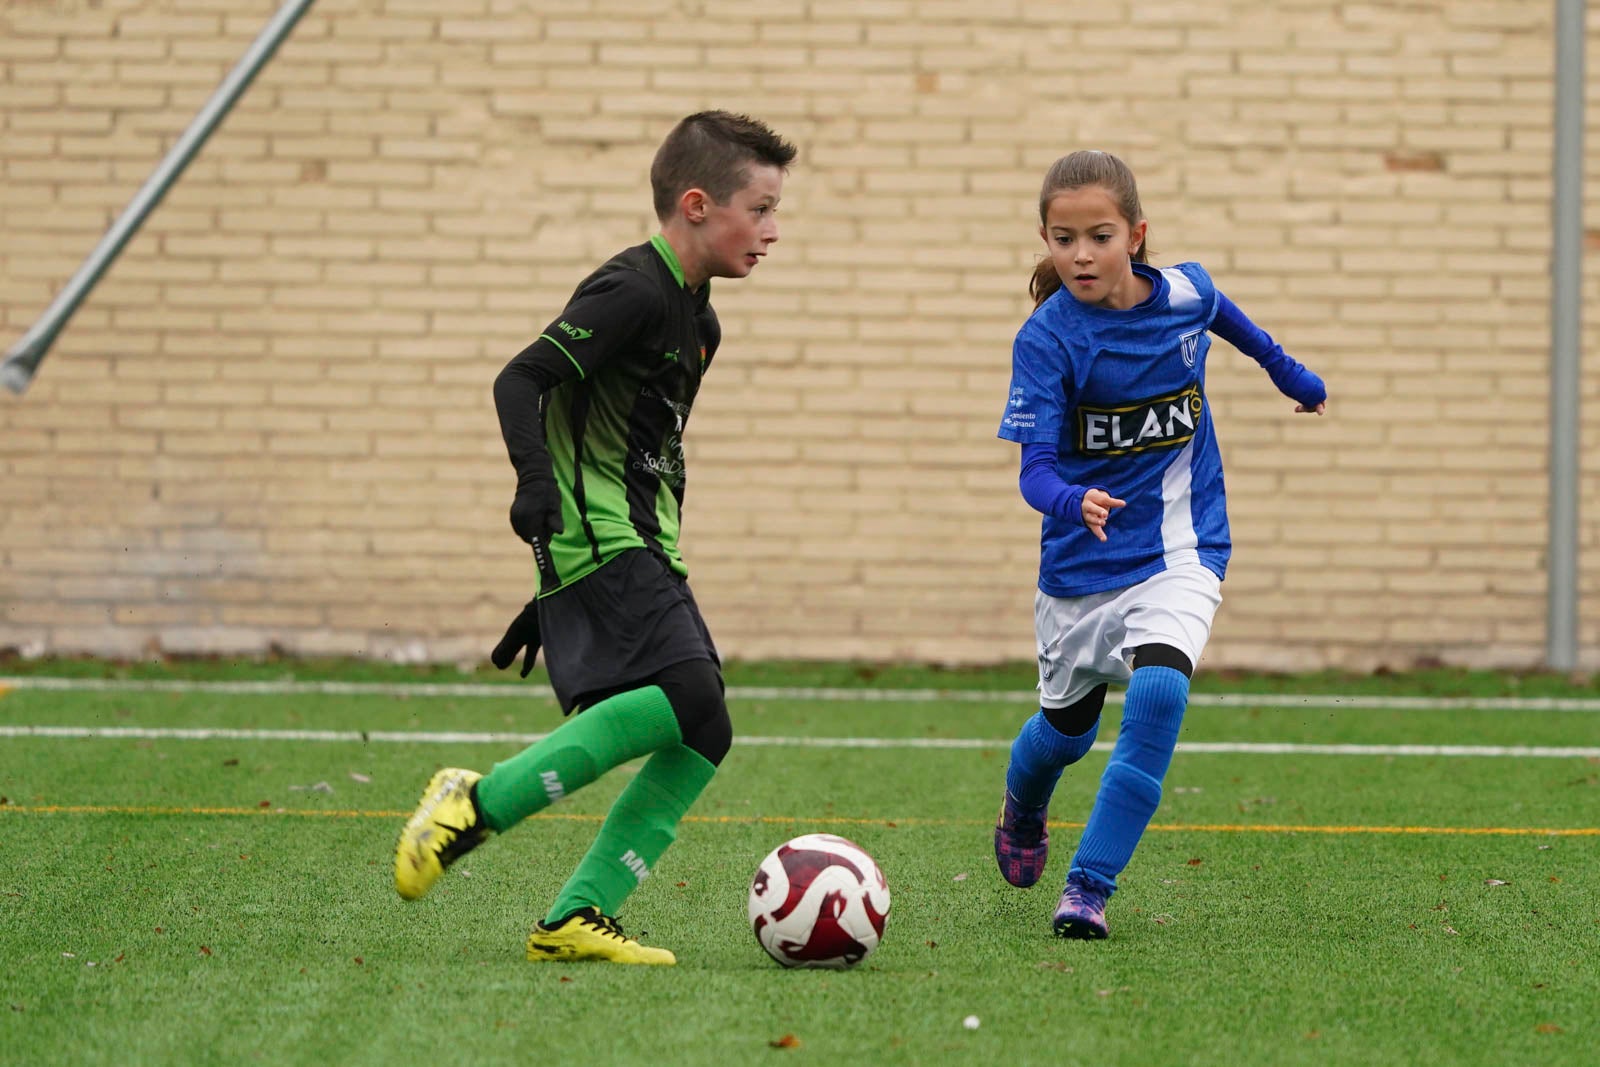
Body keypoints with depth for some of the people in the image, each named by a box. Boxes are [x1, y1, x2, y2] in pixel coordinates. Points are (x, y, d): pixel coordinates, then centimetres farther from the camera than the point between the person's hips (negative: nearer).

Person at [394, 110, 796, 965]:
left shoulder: (697, 319, 19)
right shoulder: (631, 291, -10)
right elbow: (521, 380, -20)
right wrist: (536, 479, -37)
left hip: (646, 553, 10)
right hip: (593, 541, -10)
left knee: (700, 739, 0)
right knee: (688, 697, -25)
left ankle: (575, 917, 0)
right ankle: (477, 804, -18)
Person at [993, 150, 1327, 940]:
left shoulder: (1185, 293, -8)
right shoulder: (1047, 339, -18)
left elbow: (1227, 318, 18)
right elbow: (1035, 466, -24)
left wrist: (1290, 373, 36)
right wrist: (1073, 504, -47)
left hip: (1178, 554, 1)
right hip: (1082, 563, -1)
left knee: (1158, 693, -25)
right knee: (1068, 726, 16)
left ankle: (1089, 888, -20)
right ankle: (1021, 811, 54)